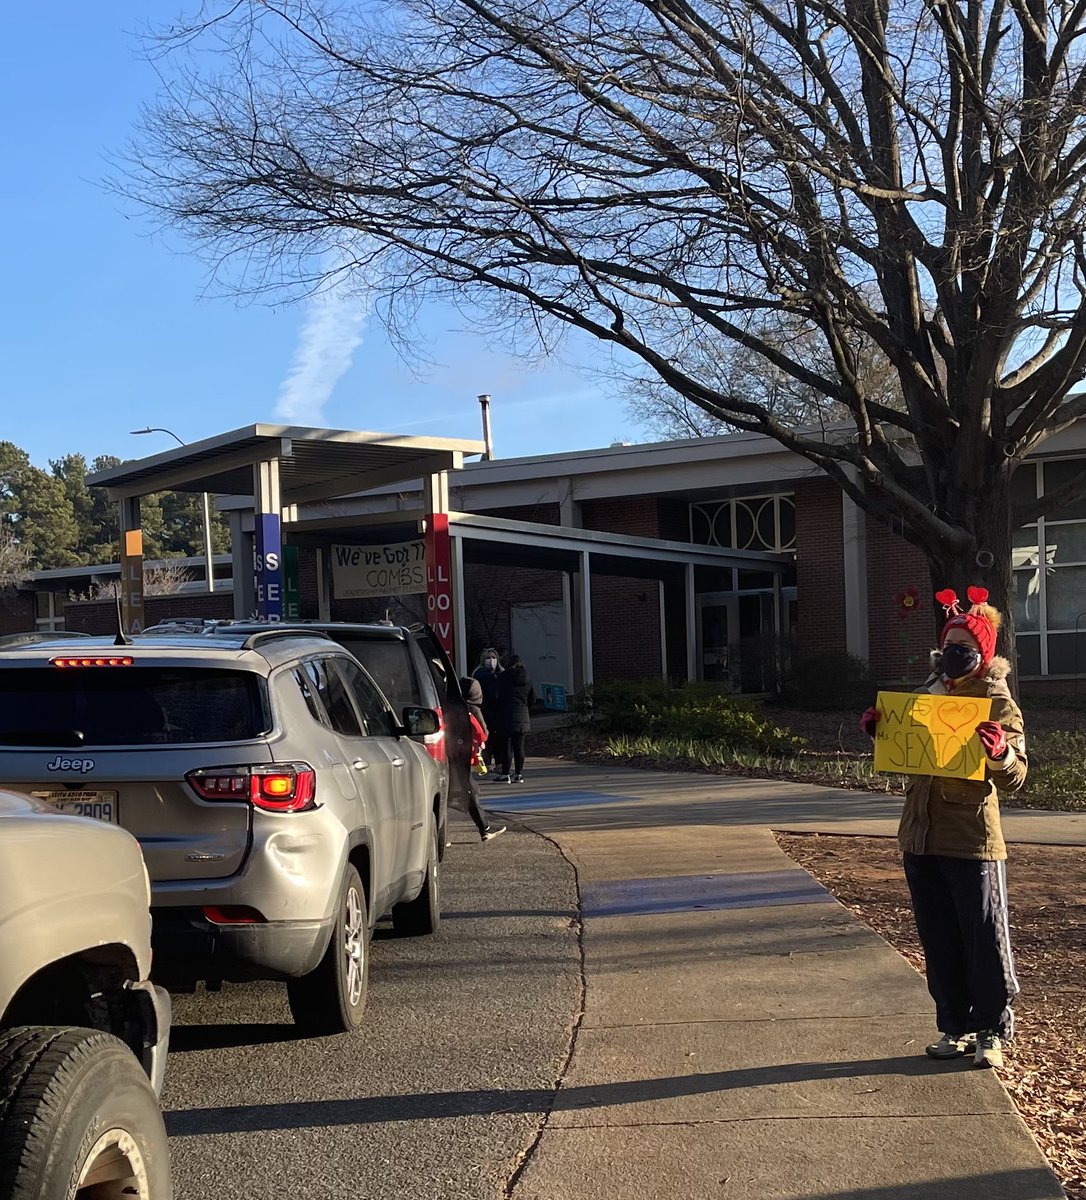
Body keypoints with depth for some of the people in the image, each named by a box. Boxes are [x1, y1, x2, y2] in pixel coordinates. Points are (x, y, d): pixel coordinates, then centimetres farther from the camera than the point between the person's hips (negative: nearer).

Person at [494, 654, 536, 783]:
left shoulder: (503, 677, -4)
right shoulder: (527, 679, 6)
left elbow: (499, 695, 1)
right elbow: (532, 699, 9)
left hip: (506, 715, -4)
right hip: (523, 716, 4)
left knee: (506, 745, -1)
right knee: (519, 746, 6)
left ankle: (505, 774, -2)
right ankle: (518, 774, 8)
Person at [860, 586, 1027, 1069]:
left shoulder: (997, 701, -5)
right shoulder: (927, 693, 12)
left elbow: (1015, 776, -10)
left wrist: (1000, 752, -31)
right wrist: (879, 730, 4)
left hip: (973, 842, -6)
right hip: (921, 838, 6)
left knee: (986, 939, 2)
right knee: (939, 942, 12)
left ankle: (991, 1030, 15)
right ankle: (954, 1027, 23)